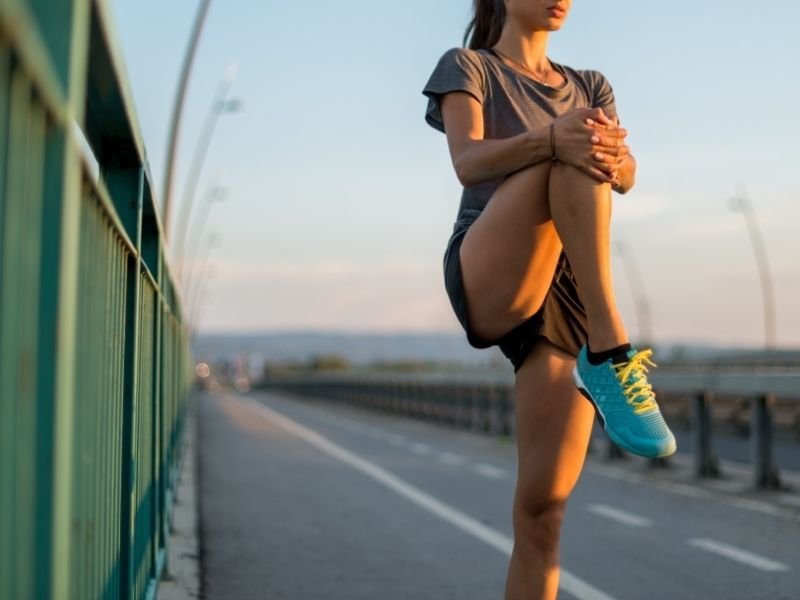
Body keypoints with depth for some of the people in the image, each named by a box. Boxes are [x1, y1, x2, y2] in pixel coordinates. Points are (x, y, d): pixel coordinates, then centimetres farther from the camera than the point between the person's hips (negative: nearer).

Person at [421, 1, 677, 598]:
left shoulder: (589, 84, 23)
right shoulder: (466, 67, 10)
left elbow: (626, 175, 4)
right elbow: (469, 162, -10)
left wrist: (612, 151, -22)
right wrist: (553, 139, -30)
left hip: (566, 299, 3)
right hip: (488, 284, -3)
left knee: (544, 503, -9)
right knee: (568, 155, -28)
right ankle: (611, 349, -34)